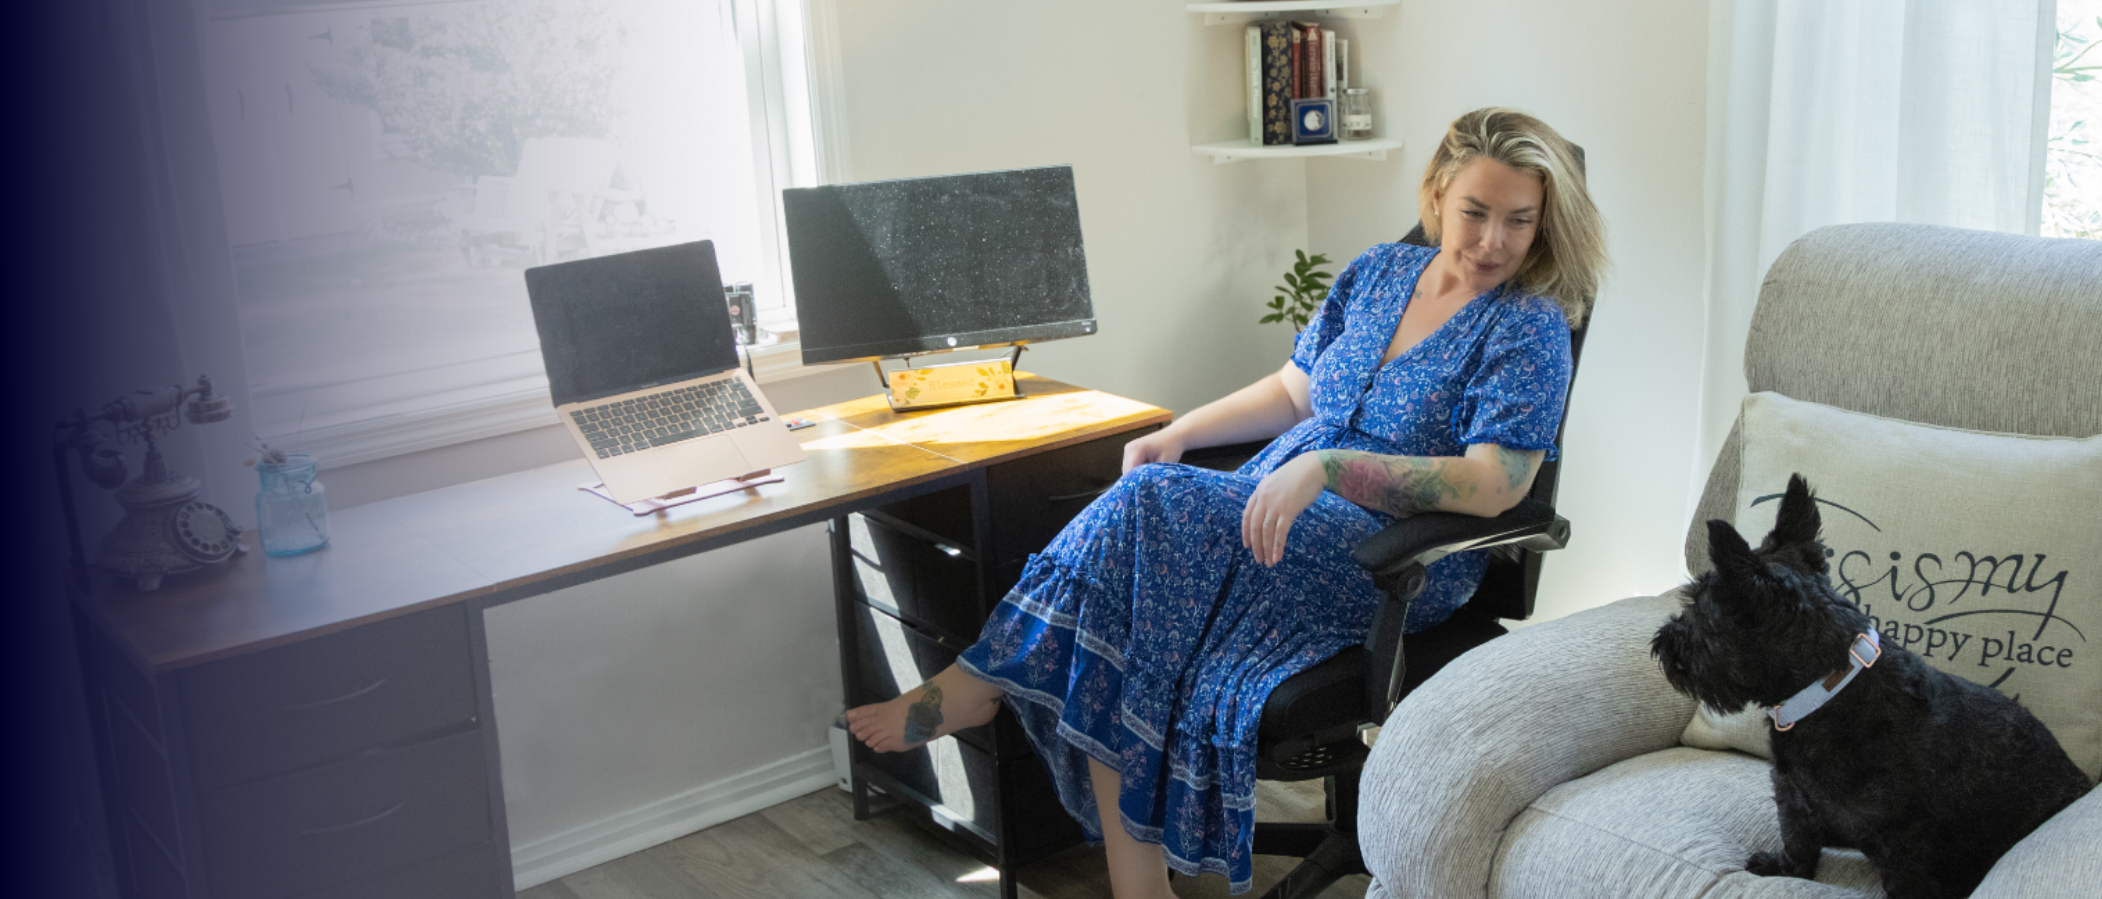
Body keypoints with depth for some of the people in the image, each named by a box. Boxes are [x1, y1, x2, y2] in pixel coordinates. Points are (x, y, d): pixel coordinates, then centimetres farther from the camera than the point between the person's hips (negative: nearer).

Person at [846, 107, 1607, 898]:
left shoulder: (1528, 329, -6)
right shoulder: (1378, 274, 14)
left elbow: (1491, 486, -18)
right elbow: (1294, 391, 21)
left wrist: (1326, 467, -27)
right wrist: (1179, 433, 5)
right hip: (1284, 505, 6)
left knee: (1152, 509, -27)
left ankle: (982, 683, -12)